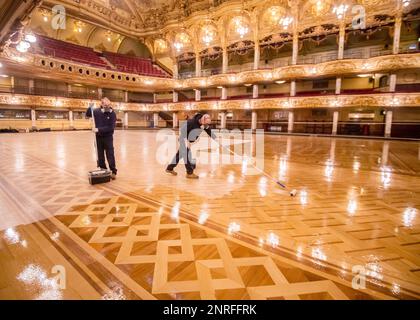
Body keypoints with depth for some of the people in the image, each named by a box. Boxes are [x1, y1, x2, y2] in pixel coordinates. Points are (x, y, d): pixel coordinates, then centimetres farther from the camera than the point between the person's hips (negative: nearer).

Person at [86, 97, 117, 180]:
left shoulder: (112, 114, -11)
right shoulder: (97, 111, -2)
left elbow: (111, 127, -18)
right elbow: (87, 115, 15)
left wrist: (99, 129, -23)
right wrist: (90, 108, -4)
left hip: (108, 137, -3)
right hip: (98, 137, 3)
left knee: (110, 155, -1)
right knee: (100, 155, 10)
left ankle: (113, 172, 5)